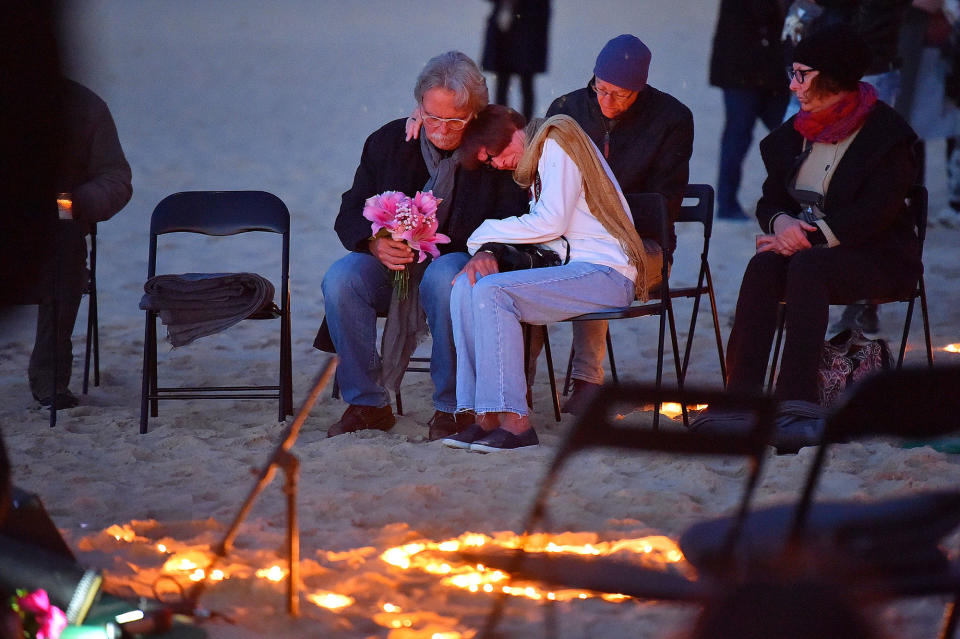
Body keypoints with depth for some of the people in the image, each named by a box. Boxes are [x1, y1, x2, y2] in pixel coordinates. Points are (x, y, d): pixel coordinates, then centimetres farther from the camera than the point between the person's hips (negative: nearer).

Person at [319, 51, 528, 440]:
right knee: (340, 279, -28)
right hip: (392, 264, 3)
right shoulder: (387, 142, 4)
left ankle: (451, 405, -24)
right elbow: (350, 216, 6)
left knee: (444, 277, -39)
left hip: (458, 260, -3)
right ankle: (366, 403, -14)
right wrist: (376, 244, -17)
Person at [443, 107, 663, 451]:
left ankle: (514, 422, -28)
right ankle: (486, 416, -15)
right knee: (466, 287, -8)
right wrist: (487, 251, -1)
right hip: (576, 269, 9)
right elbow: (536, 226, 20)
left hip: (607, 274, -9)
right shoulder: (534, 161, 24)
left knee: (491, 292, -25)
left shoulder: (556, 140, -5)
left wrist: (483, 233, -3)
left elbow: (550, 223, -14)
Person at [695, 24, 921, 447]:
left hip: (880, 258, -5)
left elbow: (872, 215, -18)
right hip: (806, 249, 5)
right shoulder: (795, 134, 12)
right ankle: (741, 398, -36)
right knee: (762, 266, -27)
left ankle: (799, 405, -42)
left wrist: (807, 238, -21)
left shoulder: (885, 134, -9)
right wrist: (782, 223, -12)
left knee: (807, 266, -35)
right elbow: (770, 200, 12)